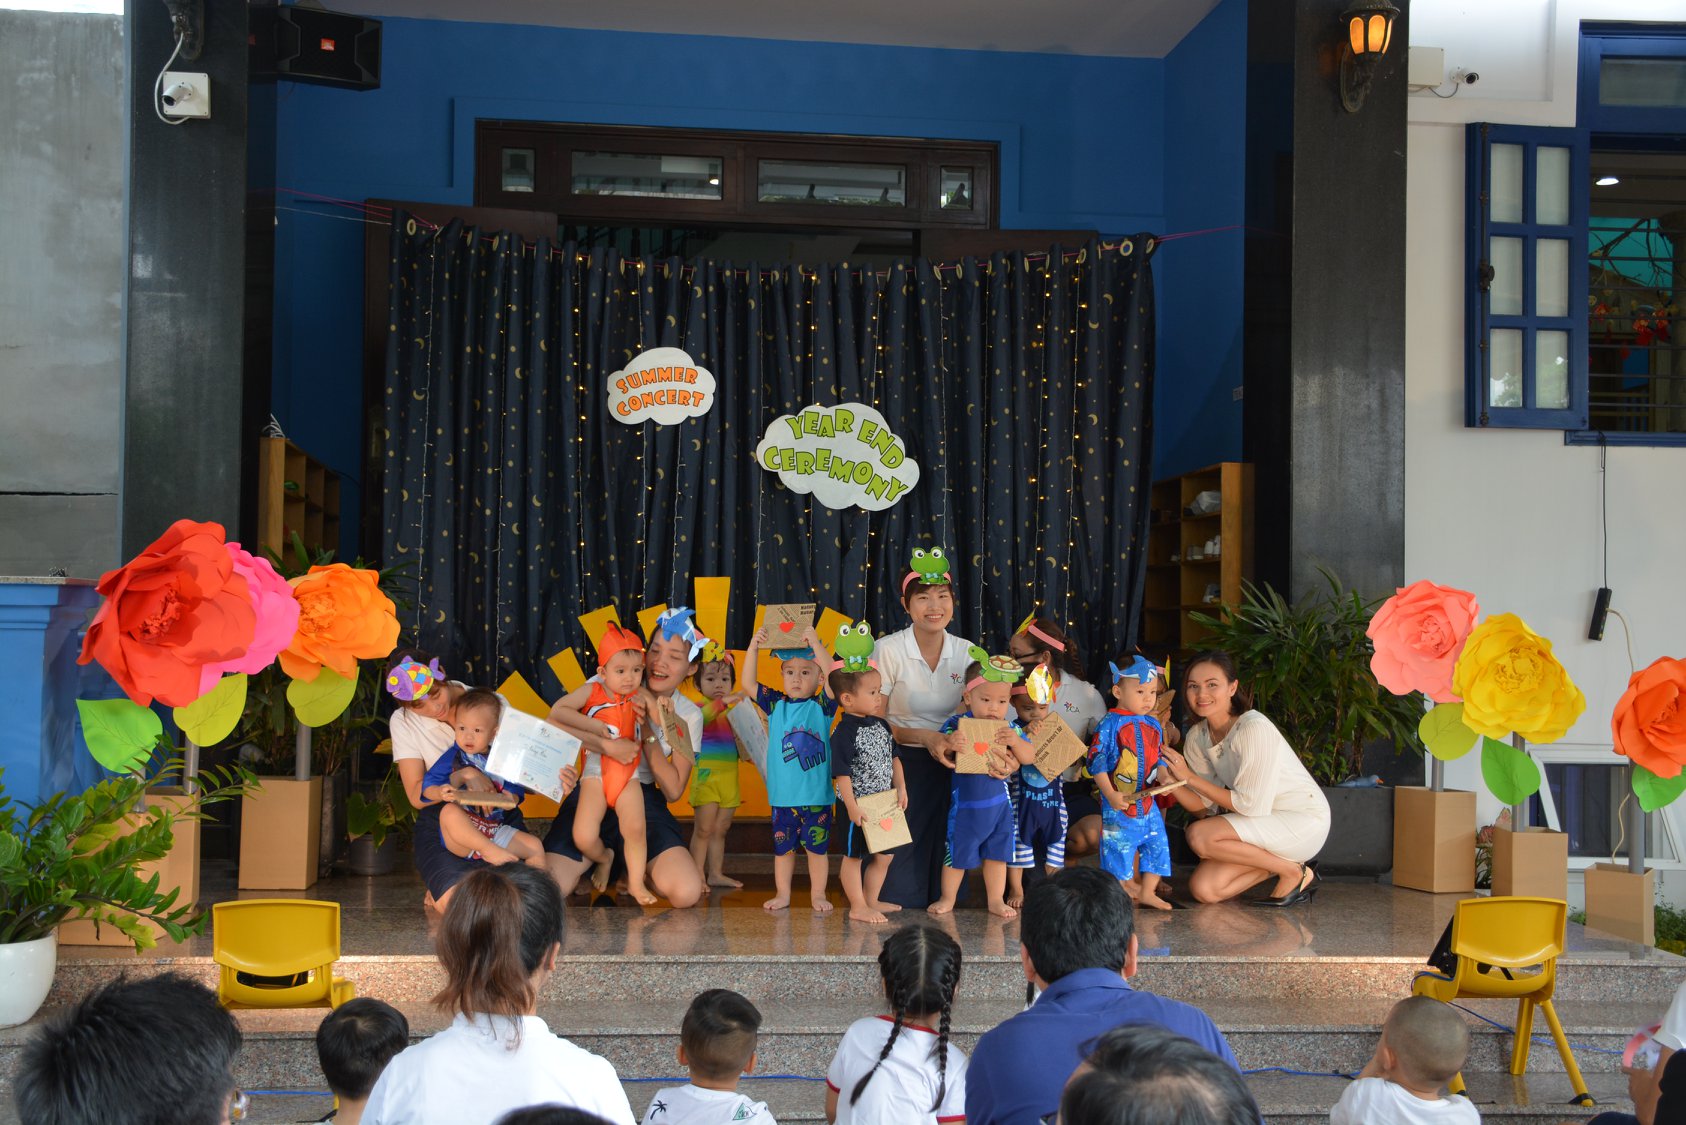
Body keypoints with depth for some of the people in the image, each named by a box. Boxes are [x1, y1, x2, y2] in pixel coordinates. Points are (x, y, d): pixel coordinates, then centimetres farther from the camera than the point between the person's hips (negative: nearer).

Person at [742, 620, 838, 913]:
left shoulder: (822, 705, -3)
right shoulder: (775, 704, 5)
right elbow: (748, 684, -3)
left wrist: (815, 644, -27)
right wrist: (754, 647, -13)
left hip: (816, 794, -2)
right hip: (783, 795, 2)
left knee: (816, 846, 8)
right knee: (782, 846, 11)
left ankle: (818, 894, 20)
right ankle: (782, 893, 23)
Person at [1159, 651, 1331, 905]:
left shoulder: (1254, 728, -24)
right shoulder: (1196, 736, -2)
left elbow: (1252, 806, -24)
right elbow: (1205, 806, -1)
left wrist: (1189, 777, -21)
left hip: (1304, 821, -7)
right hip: (1262, 824, 8)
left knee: (1199, 835, -25)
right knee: (1204, 889, -10)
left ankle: (1294, 872, -8)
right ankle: (1278, 861, 12)